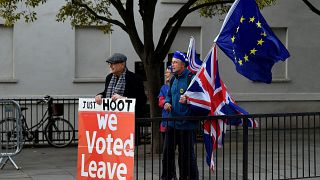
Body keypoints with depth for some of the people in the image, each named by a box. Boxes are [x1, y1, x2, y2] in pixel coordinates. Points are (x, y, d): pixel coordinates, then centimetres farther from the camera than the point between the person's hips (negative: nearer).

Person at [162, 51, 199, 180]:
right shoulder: (174, 79, 14)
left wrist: (188, 100, -27)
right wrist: (167, 103, 7)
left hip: (186, 123, -7)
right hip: (172, 122, 8)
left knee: (187, 153, 0)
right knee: (167, 151, 10)